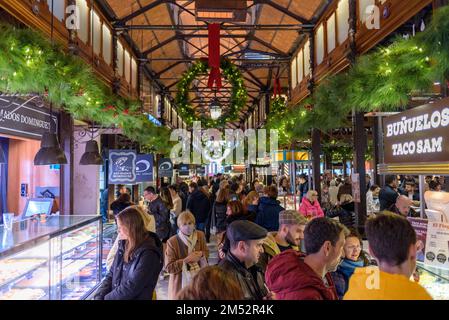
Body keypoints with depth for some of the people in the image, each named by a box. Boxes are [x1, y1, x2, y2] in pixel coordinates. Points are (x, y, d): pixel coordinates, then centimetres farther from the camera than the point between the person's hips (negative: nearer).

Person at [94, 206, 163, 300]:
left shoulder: (148, 254, -15)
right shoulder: (123, 245, 6)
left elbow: (131, 288, -16)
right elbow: (111, 275, 9)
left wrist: (105, 298, -10)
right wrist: (99, 296, -3)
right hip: (116, 295, 6)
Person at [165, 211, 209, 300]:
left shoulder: (200, 235, -2)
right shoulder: (172, 242, -16)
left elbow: (206, 252, 12)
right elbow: (169, 267, -15)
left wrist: (201, 254, -11)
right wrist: (186, 260, -23)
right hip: (181, 281, -3)